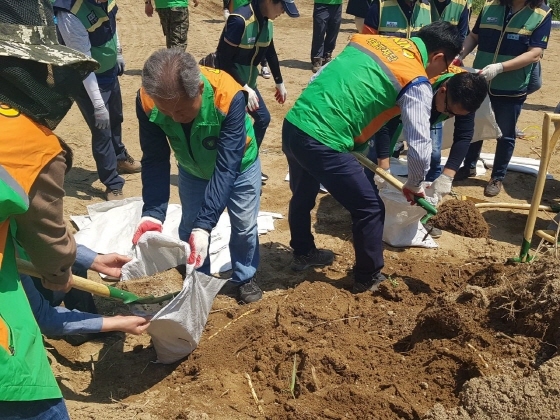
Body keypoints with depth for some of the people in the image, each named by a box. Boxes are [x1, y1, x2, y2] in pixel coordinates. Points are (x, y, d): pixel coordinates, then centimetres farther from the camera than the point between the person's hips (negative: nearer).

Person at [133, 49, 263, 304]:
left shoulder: (228, 96, -43)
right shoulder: (147, 101, -33)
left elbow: (226, 167, -42)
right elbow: (155, 160, -25)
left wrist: (205, 224, -49)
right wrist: (152, 213, -40)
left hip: (238, 164, -2)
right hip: (192, 169, 3)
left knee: (244, 225, 8)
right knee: (189, 227, 7)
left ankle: (245, 278, 34)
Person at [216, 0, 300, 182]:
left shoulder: (266, 21, -1)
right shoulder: (240, 20, -28)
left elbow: (270, 53, 13)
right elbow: (223, 60, -27)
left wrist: (279, 83, 18)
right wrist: (243, 88, -28)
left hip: (248, 82, 9)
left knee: (263, 118, 16)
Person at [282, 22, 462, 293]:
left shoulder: (369, 40, 16)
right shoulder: (417, 83, -4)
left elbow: (320, 78, 17)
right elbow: (420, 146, -5)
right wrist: (414, 185, 13)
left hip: (293, 125, 8)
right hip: (322, 143, -8)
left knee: (303, 195, 29)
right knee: (370, 208, 11)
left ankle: (303, 253, 52)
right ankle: (368, 279, 27)